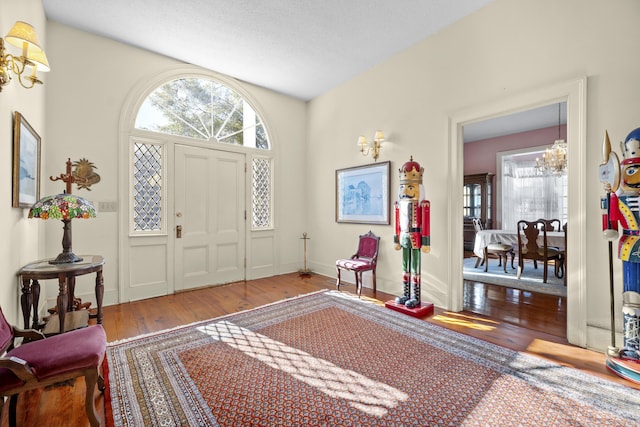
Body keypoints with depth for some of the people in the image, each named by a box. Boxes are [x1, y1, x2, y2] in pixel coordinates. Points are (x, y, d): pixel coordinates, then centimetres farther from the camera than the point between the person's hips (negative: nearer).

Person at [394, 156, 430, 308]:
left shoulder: (423, 204, -12)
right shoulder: (400, 204, 8)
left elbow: (426, 224, -14)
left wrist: (426, 242, -16)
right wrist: (397, 240, 13)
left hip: (415, 239, -7)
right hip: (404, 238, 7)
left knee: (415, 268, 2)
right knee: (405, 268, 14)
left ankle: (415, 297, 14)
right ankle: (406, 295, 26)